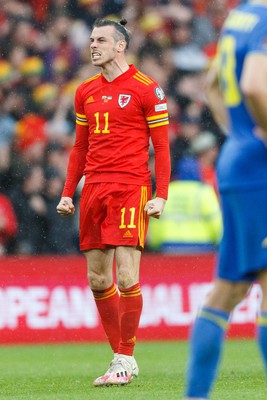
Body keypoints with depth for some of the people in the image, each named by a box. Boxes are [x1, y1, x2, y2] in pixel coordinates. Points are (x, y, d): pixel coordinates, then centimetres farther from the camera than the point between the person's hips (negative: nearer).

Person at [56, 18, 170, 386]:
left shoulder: (146, 89, -2)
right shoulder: (85, 92, 15)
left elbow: (161, 146, -3)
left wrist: (161, 195, -11)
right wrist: (68, 192, 14)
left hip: (130, 189, -6)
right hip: (94, 190, 6)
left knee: (126, 278, -11)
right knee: (97, 280, 6)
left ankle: (125, 359, -2)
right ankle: (122, 358, 16)